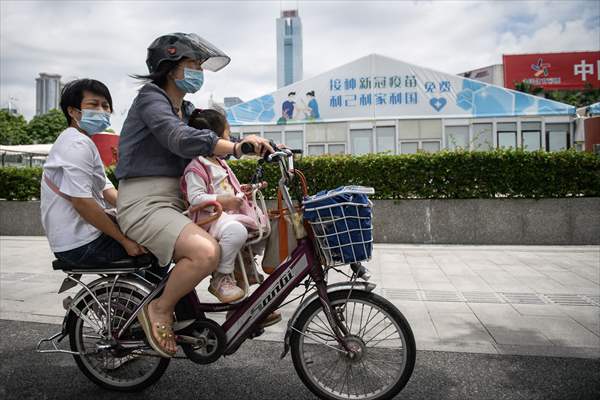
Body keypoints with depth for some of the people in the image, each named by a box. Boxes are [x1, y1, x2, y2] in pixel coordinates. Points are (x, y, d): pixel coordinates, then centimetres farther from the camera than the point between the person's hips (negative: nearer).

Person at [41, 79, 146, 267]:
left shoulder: (84, 142, 17)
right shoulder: (78, 144, -17)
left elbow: (105, 187, 13)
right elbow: (82, 201, -25)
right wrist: (125, 240, -21)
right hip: (82, 246, -10)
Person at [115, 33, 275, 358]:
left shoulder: (186, 110, 19)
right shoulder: (150, 98, -7)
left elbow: (202, 159, 15)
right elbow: (180, 139, -27)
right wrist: (237, 147, -35)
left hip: (174, 202, 9)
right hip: (144, 204, -9)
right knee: (206, 252, -31)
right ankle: (160, 310, -8)